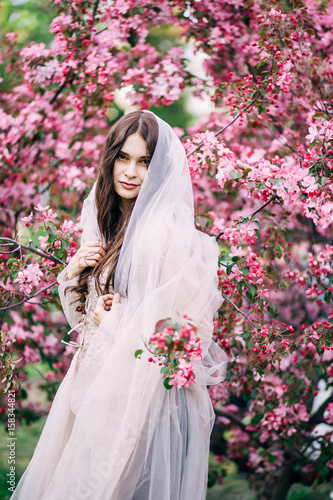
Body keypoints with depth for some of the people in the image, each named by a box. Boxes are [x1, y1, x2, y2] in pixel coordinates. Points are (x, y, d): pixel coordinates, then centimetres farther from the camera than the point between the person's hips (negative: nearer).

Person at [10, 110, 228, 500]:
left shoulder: (168, 232, -15)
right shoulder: (105, 223, 9)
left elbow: (186, 325, -19)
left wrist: (113, 320, -9)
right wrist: (73, 272, -4)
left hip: (141, 391, -7)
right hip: (94, 381, 7)